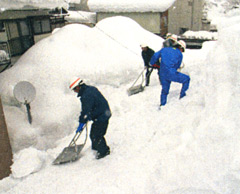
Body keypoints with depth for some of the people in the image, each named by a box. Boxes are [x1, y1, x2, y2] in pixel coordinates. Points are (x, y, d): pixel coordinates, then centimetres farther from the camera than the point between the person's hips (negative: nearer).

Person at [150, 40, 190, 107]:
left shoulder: (164, 49, 17)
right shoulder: (180, 54, 8)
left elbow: (155, 56, 22)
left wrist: (151, 63, 40)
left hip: (162, 74, 5)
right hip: (171, 73, -5)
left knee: (165, 90, 24)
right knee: (187, 79, 13)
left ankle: (162, 104, 27)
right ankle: (182, 95, 10)